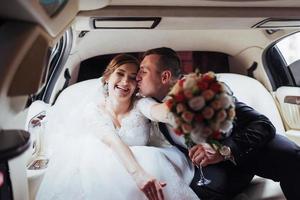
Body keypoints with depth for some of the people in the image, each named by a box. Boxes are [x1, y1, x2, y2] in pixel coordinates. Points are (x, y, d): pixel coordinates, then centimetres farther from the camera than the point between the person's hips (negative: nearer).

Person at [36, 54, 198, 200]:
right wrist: (137, 173, -39)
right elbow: (112, 141, -22)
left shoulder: (140, 105, -3)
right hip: (102, 174, 0)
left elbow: (159, 111, -28)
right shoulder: (93, 109, -3)